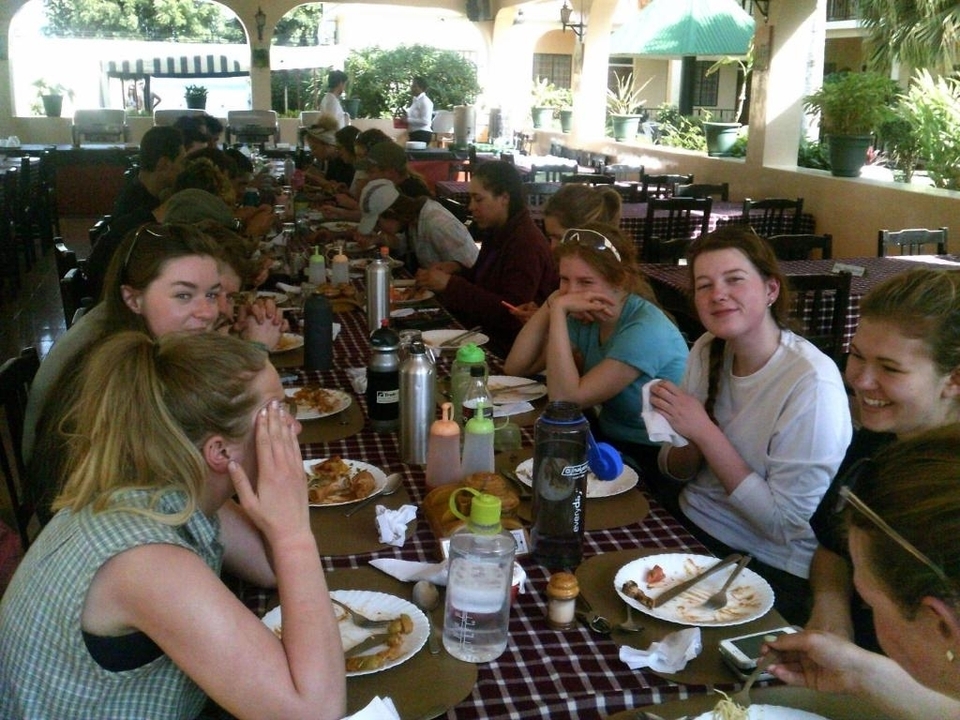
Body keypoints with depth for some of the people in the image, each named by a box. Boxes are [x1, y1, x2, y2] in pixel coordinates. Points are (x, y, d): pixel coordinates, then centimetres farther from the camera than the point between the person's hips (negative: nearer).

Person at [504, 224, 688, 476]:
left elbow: (565, 401, -27)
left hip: (651, 460, -7)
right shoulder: (586, 318, -2)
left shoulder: (646, 330, -23)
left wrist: (559, 311, -28)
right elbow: (515, 367, -6)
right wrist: (552, 304, -16)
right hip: (608, 440, 7)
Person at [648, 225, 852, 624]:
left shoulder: (811, 384, -21)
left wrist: (705, 431, -24)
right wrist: (688, 444, -16)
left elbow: (787, 523, -20)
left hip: (767, 570, -6)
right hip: (690, 525, 6)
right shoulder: (707, 351, 0)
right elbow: (676, 469, 8)